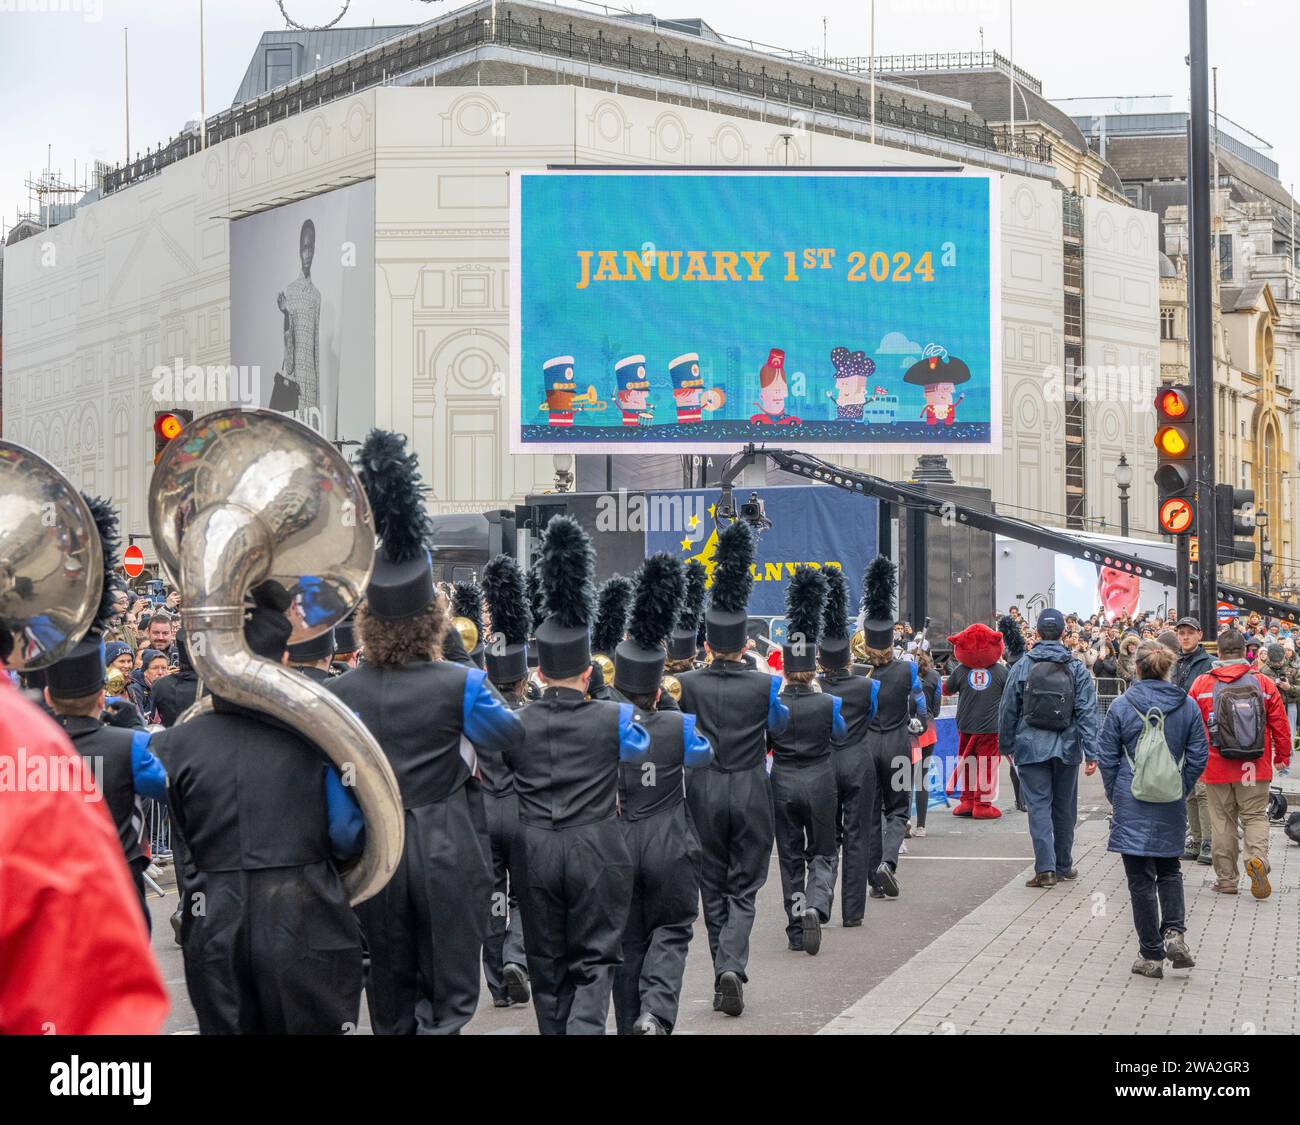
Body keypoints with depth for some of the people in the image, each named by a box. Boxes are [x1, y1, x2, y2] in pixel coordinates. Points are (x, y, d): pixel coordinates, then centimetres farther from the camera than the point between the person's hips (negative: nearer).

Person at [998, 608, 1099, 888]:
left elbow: (1008, 710, 3)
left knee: (1039, 805, -2)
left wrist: (1006, 746, 15)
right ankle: (1064, 865, 23)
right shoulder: (1077, 670, -2)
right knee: (1064, 806, 13)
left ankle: (1046, 868, -12)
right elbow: (1087, 713, -6)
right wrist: (1091, 752, -5)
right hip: (1066, 748, 1)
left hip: (1031, 747, -1)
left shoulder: (1021, 668, -2)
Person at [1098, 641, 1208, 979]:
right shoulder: (1188, 706, -1)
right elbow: (1198, 756, 2)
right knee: (1169, 869, 22)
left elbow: (1107, 757, -3)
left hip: (1132, 806, -2)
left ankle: (1151, 955, 7)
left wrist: (1115, 796, 10)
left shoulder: (1121, 706, -8)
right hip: (1172, 809, 3)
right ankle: (1174, 932, 2)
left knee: (1141, 878, 4)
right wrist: (1180, 791, 13)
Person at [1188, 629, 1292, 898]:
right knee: (1255, 816, 9)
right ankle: (1257, 858, -17)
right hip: (1256, 768, 0)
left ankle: (1226, 879, 14)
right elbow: (1279, 723, 3)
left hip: (1216, 767, 0)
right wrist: (1282, 756, 17)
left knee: (1222, 822, 9)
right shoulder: (1263, 683, -2)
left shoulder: (1202, 684, -4)